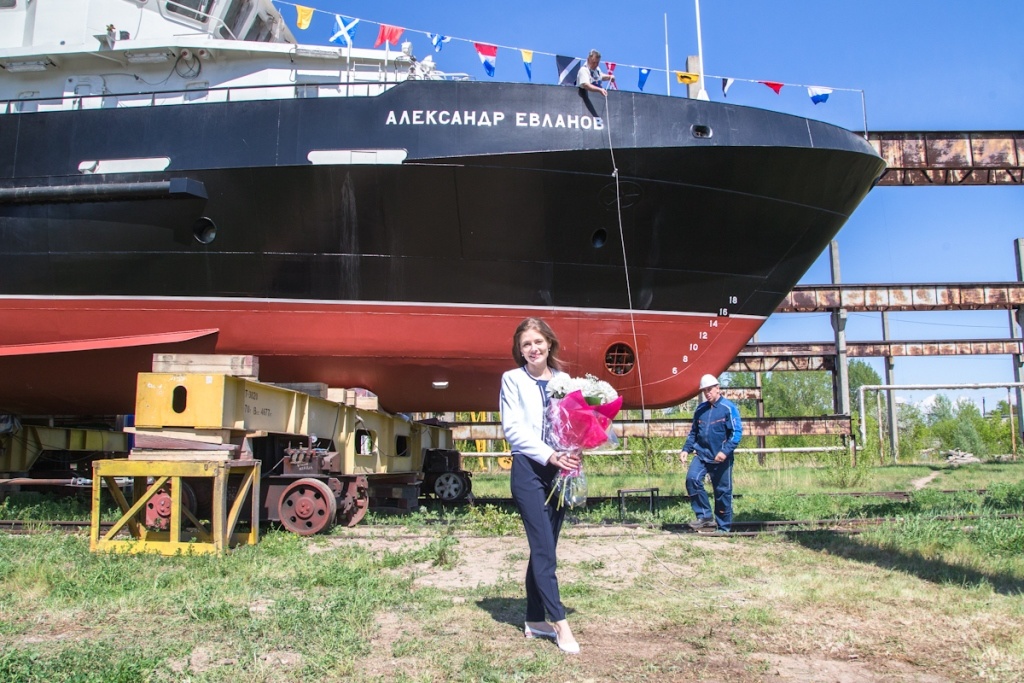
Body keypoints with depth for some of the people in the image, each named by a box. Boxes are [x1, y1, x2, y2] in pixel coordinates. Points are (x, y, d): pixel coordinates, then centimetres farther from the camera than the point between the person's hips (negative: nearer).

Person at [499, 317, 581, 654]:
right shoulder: (513, 379, 1)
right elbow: (513, 429, -8)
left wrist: (573, 453, -12)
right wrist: (549, 455, -17)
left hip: (560, 470, 4)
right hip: (529, 469, -4)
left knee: (543, 549, 10)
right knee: (544, 548, -7)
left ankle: (535, 621, 19)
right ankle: (560, 622, -1)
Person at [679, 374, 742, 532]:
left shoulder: (728, 408, -5)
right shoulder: (700, 409, 11)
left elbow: (737, 432, -11)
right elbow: (693, 432, 18)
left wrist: (725, 451, -21)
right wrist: (686, 449, 5)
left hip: (721, 458, -4)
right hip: (701, 455, 4)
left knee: (722, 492, 3)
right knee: (692, 478, -19)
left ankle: (723, 528, 17)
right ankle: (704, 516, -9)